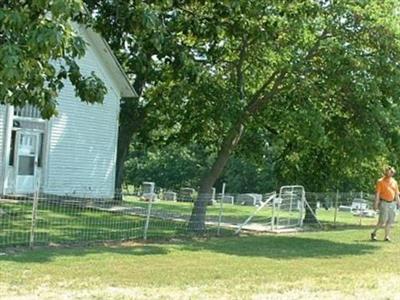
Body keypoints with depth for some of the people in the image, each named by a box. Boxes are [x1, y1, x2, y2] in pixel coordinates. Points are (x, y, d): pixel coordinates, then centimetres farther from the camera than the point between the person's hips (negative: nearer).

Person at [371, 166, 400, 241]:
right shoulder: (381, 181, -4)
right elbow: (377, 194, -7)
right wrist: (376, 204, -13)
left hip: (392, 203, 5)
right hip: (384, 203, -5)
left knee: (390, 221, 3)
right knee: (383, 220, -10)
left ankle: (387, 236, 9)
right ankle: (374, 233, 6)